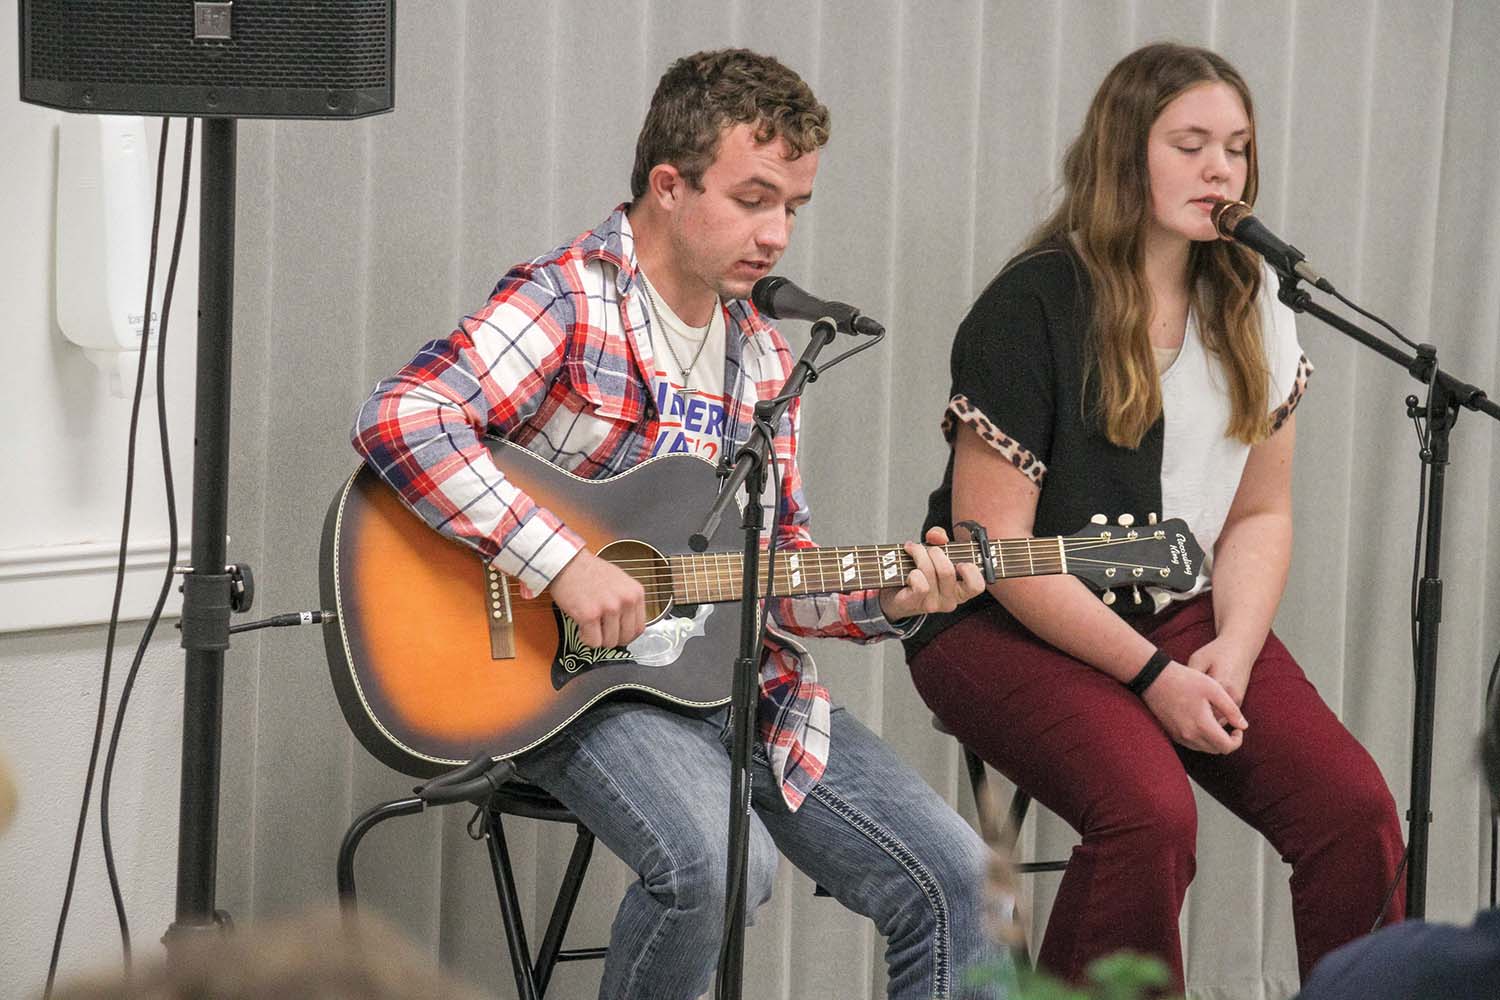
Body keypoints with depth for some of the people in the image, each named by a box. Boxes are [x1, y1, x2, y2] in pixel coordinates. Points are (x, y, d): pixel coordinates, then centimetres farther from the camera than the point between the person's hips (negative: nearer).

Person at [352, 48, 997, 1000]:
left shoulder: (763, 357, 15)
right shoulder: (565, 304, -9)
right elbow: (400, 419, -25)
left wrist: (888, 599, -3)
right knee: (720, 864, -34)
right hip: (581, 677, -7)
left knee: (954, 878, -6)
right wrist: (565, 564, -28)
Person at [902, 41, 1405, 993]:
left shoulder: (1252, 309, 7)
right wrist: (1153, 675, -17)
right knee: (1150, 810, -32)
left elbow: (1259, 514, 12)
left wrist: (1232, 652, -7)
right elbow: (994, 544, -14)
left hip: (1182, 618, 6)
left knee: (1355, 807, -18)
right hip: (1005, 624, -5)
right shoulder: (1033, 308, -12)